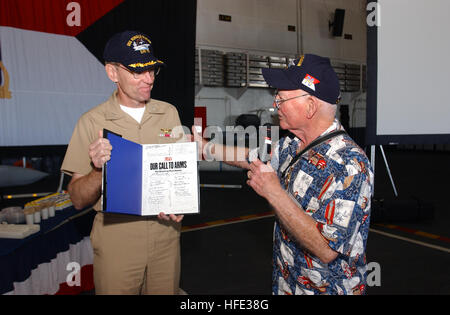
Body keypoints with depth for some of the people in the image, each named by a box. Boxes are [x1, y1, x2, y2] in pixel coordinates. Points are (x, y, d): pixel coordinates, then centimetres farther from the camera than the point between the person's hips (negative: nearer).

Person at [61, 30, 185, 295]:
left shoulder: (169, 113, 2)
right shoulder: (92, 122, -7)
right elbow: (78, 200, -6)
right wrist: (99, 170, -25)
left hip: (166, 235, 3)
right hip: (117, 241, -2)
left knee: (167, 290, 16)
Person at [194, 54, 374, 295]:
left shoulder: (349, 165, -29)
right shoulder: (293, 145, -3)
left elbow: (326, 250, -32)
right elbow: (252, 157, 15)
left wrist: (274, 192, -29)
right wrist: (204, 146, 20)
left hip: (328, 287, -7)